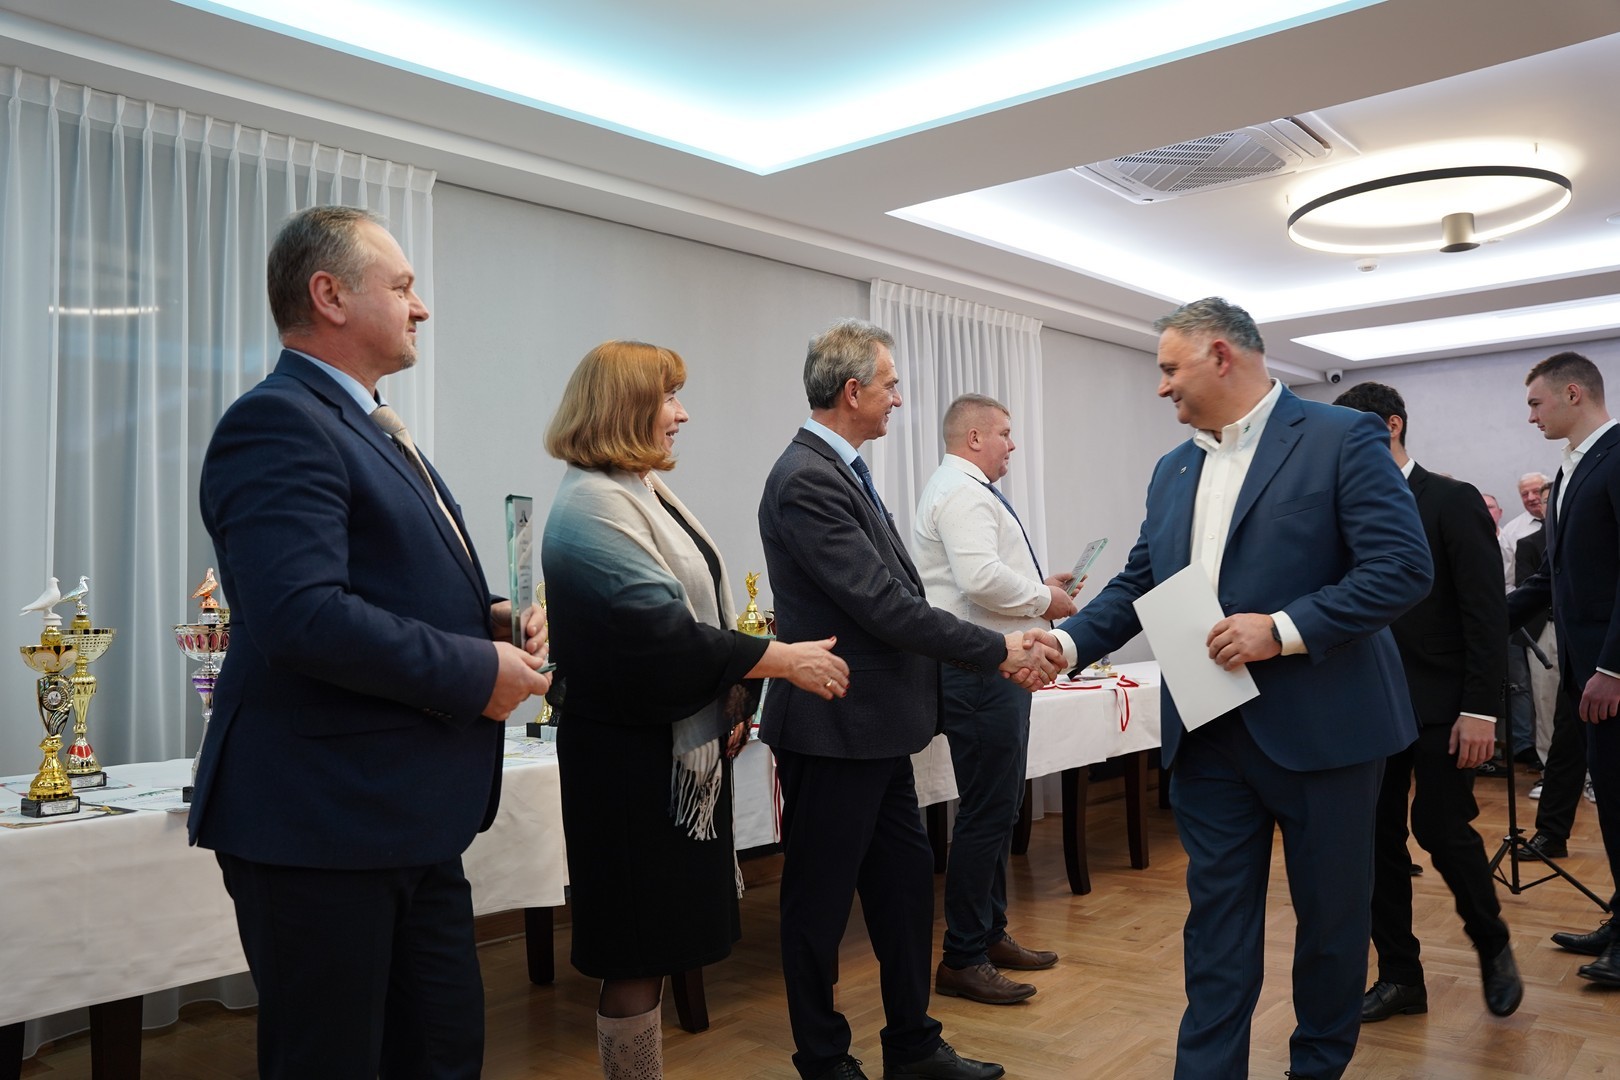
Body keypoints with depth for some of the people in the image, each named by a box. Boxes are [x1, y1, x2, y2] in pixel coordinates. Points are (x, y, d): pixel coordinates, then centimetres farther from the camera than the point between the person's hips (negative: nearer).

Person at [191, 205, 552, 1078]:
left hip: (411, 818, 9)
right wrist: (477, 671, -18)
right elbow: (302, 617, -27)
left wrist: (489, 621, 5)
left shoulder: (369, 427, 17)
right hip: (322, 823, -9)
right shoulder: (278, 423, -15)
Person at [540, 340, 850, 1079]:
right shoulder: (593, 504, -17)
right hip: (635, 758, -9)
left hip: (681, 745, 9)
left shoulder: (644, 490, 13)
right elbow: (663, 632, -24)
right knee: (639, 955, 3)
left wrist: (733, 699, 4)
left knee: (657, 945, 17)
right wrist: (786, 661, -18)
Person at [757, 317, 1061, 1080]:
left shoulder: (842, 471, 10)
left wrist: (1006, 647, 0)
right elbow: (883, 604, -24)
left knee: (905, 883, 18)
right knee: (821, 901, 8)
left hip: (876, 729, 10)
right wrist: (1000, 651, -17)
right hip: (834, 730, -10)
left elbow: (894, 595, 8)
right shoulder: (806, 479, -20)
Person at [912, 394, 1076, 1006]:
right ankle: (962, 961, 4)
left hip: (994, 667, 11)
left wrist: (1039, 589, 11)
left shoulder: (968, 491, 19)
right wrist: (1044, 600, -13)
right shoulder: (962, 492, -14)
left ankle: (991, 935, 30)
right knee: (986, 814, -5)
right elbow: (981, 578, -27)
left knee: (1000, 807, 18)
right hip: (980, 672, -11)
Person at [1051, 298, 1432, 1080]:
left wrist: (1282, 629, -22)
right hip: (1210, 734, 5)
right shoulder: (1173, 470, 11)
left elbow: (1403, 568, -15)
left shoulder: (1342, 440, -8)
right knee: (1216, 916, 8)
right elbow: (1137, 584, 12)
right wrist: (1070, 642, -4)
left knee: (1331, 914, 13)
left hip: (1319, 725, -4)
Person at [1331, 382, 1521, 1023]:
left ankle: (1492, 946, 24)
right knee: (1378, 837, 5)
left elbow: (1486, 614, -10)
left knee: (1442, 827, -5)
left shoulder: (1453, 502, -5)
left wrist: (1481, 709, -15)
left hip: (1439, 705, -5)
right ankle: (1399, 976, 17)